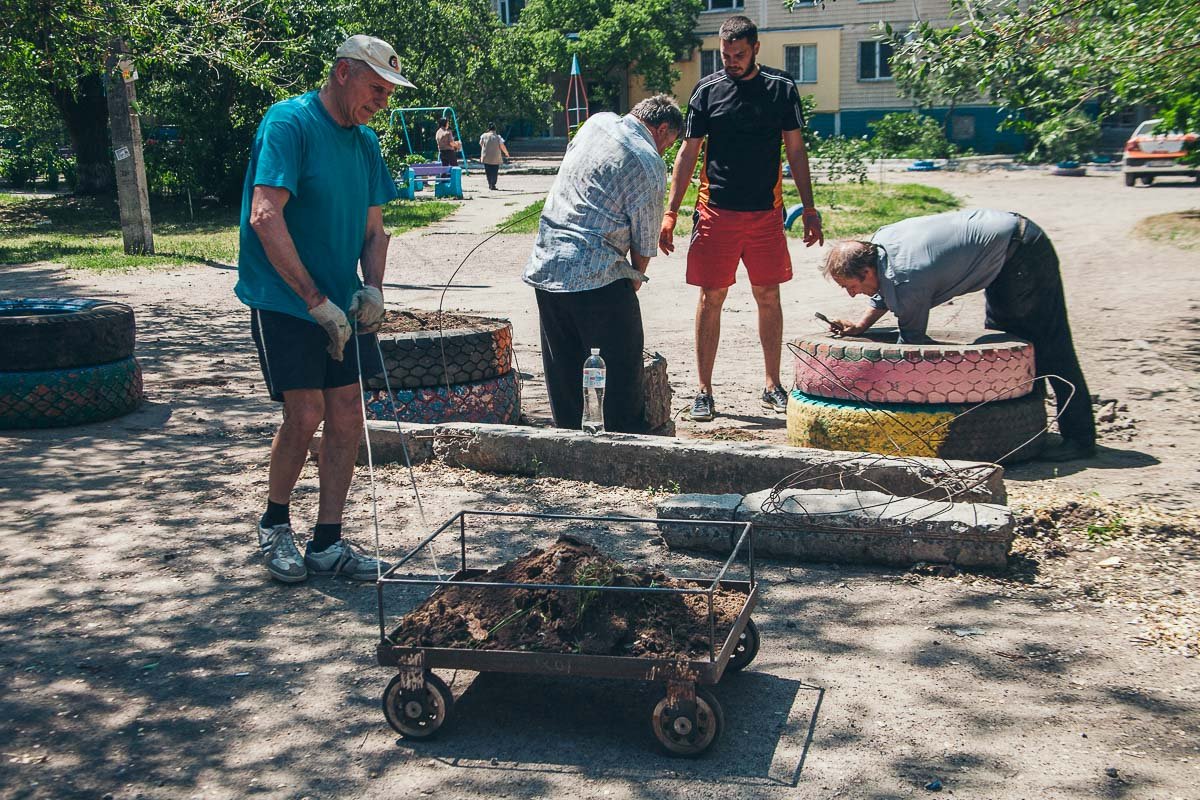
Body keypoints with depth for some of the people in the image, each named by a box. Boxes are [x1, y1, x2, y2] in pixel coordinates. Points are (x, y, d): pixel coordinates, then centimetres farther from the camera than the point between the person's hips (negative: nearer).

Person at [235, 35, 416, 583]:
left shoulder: (365, 142, 11)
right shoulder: (290, 122, -12)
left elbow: (374, 229, 16)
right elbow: (265, 218, -21)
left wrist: (371, 288, -3)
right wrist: (317, 301, -21)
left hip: (342, 305, 7)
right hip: (285, 301, -7)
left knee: (346, 417, 3)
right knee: (306, 413, -11)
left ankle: (327, 544, 14)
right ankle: (274, 525, 15)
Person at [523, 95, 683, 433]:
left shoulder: (597, 122, 11)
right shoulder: (650, 165, -7)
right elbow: (644, 241, -1)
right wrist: (636, 278, 19)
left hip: (544, 266, 7)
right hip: (598, 278, -7)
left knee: (562, 375, 15)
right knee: (621, 370, 3)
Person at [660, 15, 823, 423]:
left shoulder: (781, 89, 5)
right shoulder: (707, 90, 2)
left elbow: (796, 151, 9)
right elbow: (688, 151, 4)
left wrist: (809, 209, 5)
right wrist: (671, 211, -3)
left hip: (766, 213, 1)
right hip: (716, 212, -1)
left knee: (768, 296, 7)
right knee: (711, 297, 0)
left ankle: (772, 386, 19)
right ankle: (704, 390, 8)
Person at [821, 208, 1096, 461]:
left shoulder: (908, 283, -29)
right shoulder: (880, 239, -4)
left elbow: (910, 343, -14)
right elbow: (886, 292, 18)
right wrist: (860, 326, 7)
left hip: (1023, 250, -10)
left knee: (1048, 346, -7)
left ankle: (1080, 437, -2)